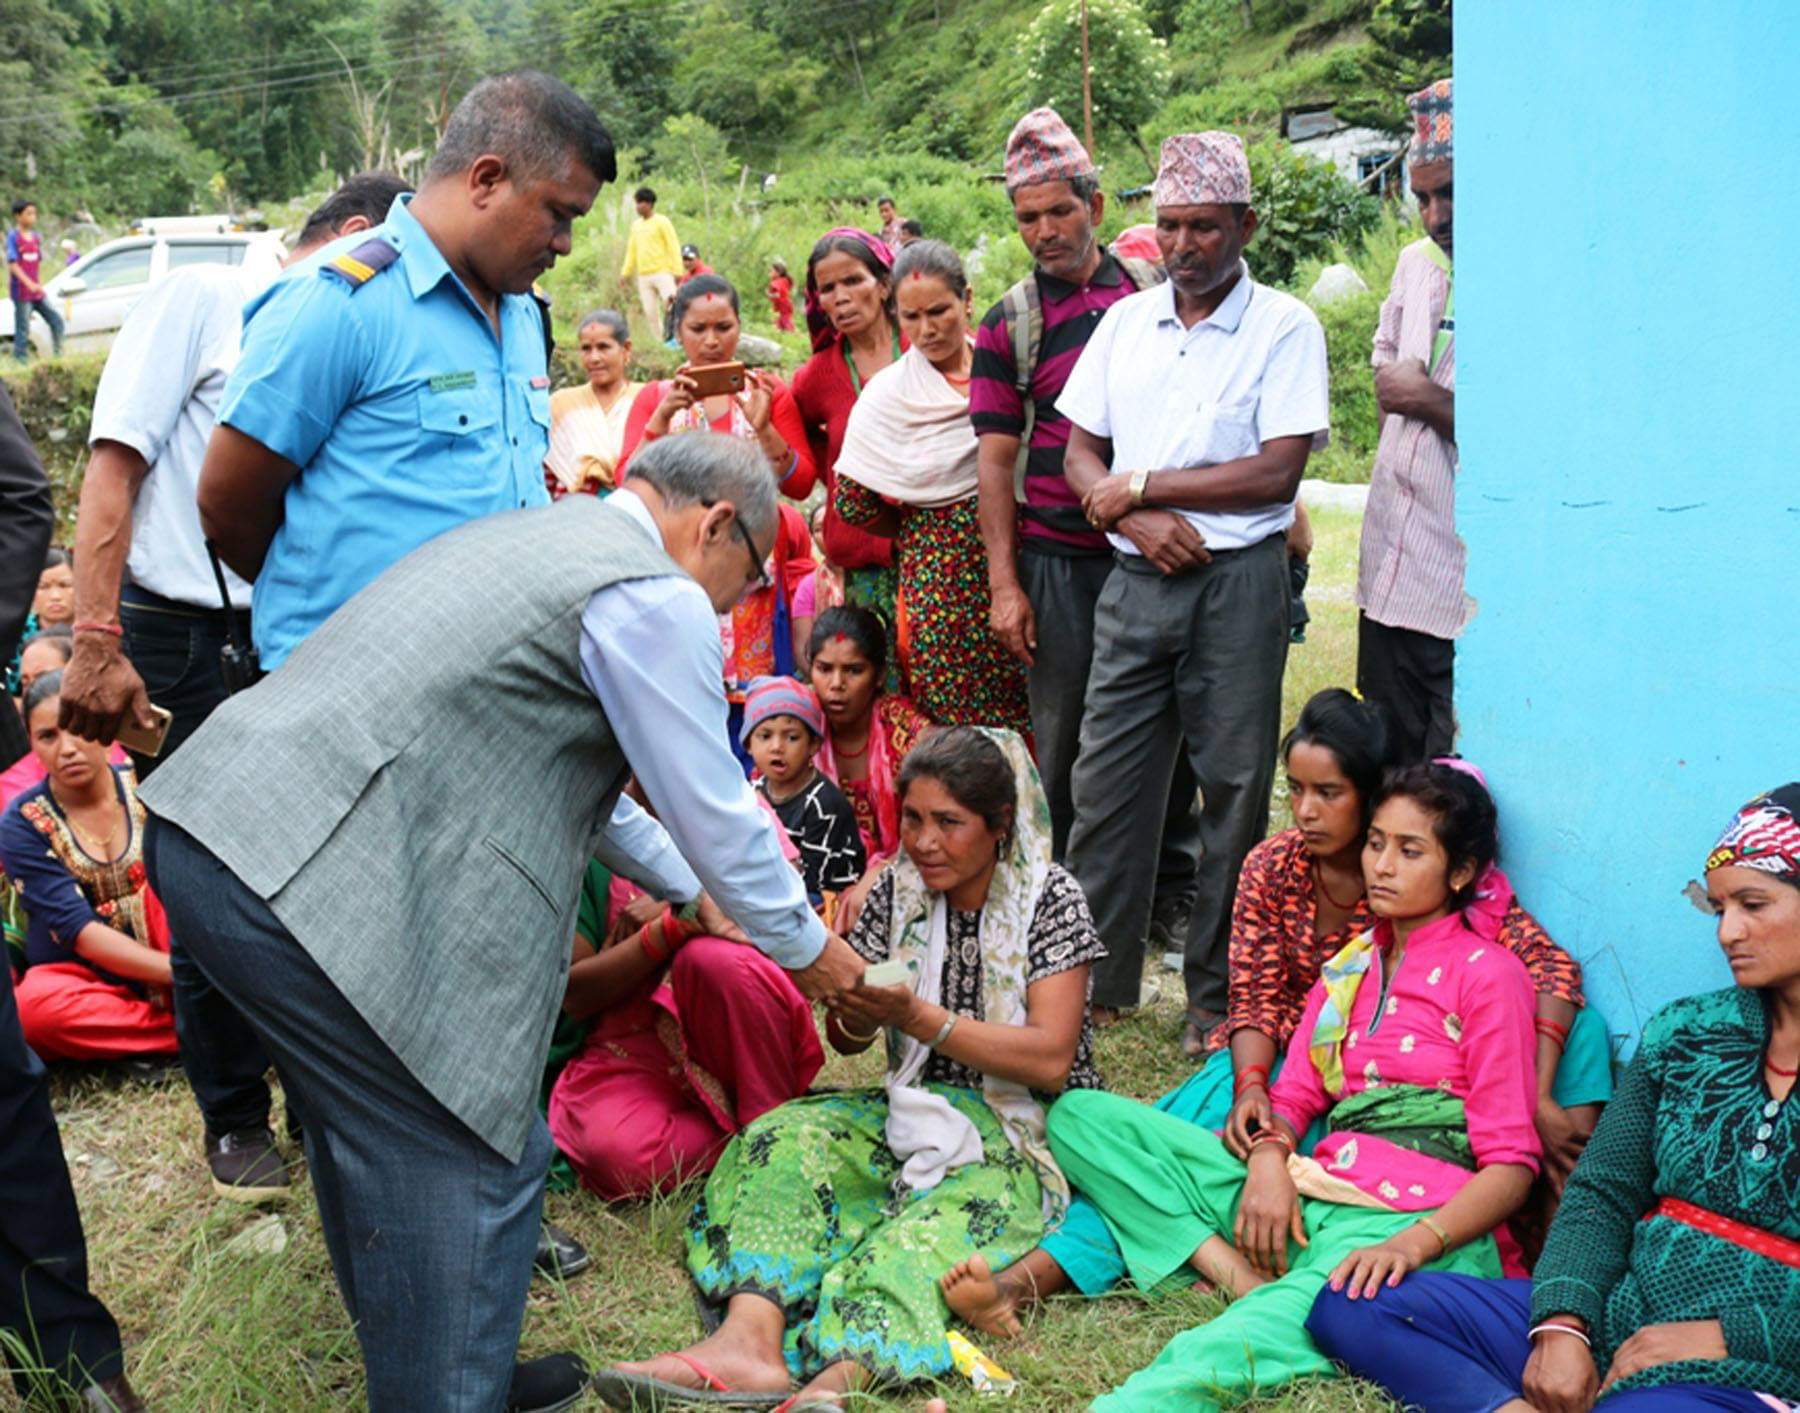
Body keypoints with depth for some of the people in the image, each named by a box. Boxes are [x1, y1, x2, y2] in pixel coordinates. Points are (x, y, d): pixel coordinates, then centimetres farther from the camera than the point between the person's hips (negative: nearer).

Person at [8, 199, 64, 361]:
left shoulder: (36, 237, 10)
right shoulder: (13, 237, -8)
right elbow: (12, 264, -15)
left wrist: (40, 285, 14)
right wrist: (29, 283, -24)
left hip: (38, 293, 6)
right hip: (22, 293, -6)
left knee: (56, 321, 4)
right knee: (23, 331, -3)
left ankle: (58, 357, 12)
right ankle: (20, 360, 4)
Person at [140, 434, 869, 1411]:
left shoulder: (537, 536, 24)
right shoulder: (655, 598, -7)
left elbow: (576, 774, 35)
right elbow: (713, 810, 0)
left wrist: (686, 889, 43)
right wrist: (807, 948, 17)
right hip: (310, 879, -11)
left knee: (376, 1133, 24)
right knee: (474, 1164, -1)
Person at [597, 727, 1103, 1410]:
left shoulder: (1051, 898, -6)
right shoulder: (900, 887, 7)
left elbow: (1051, 1060, -16)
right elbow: (846, 1040, 10)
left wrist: (916, 1018, -23)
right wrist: (858, 1008, -16)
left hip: (1032, 1129, -5)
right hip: (922, 1115, 5)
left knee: (948, 1215, -36)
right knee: (792, 1137, -22)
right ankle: (750, 1333, -46)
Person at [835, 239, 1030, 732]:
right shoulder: (889, 393, 1)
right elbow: (853, 502, 0)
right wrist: (917, 531, 6)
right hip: (940, 571, -2)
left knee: (1029, 710, 0)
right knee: (959, 723, -1)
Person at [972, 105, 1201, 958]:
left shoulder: (1155, 293, 7)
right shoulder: (1009, 325, 3)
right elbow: (997, 457, 1)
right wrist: (1003, 583, -6)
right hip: (1061, 561, -1)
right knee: (1065, 738, 4)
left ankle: (1173, 896, 22)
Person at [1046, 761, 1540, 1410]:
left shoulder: (1489, 973, 3)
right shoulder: (1350, 965, 23)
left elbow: (1511, 1166, -4)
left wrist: (1411, 1244, -22)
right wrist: (1268, 1161, -8)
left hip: (1423, 1223, -7)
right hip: (1310, 1192, 7)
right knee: (1080, 1116, -4)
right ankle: (1244, 1280, -19)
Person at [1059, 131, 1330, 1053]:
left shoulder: (1285, 327, -2)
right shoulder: (1125, 322, 12)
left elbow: (1277, 471, -11)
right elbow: (1079, 454, 11)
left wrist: (1141, 484, -9)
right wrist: (1142, 522, -9)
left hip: (1237, 582, -4)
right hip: (1136, 580, 4)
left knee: (1234, 791, 2)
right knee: (1103, 780, 5)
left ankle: (1218, 996, 14)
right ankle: (1093, 978, 17)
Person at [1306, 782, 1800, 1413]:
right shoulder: (1684, 1032, 13)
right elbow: (1600, 1193, 8)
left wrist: (1723, 1335, -15)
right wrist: (1562, 1325, -9)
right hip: (1610, 1327, 8)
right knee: (1348, 1304, -9)